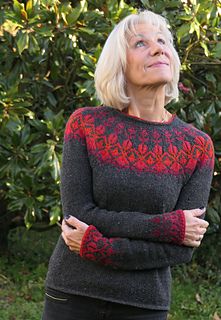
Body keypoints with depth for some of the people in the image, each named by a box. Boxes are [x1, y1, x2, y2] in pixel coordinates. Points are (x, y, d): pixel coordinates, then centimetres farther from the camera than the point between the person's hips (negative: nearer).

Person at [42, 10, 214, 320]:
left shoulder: (198, 146, -4)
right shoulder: (84, 124, -6)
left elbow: (182, 249, -9)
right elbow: (78, 215, -14)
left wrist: (100, 248, -18)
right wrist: (164, 226, -19)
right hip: (73, 294, -1)